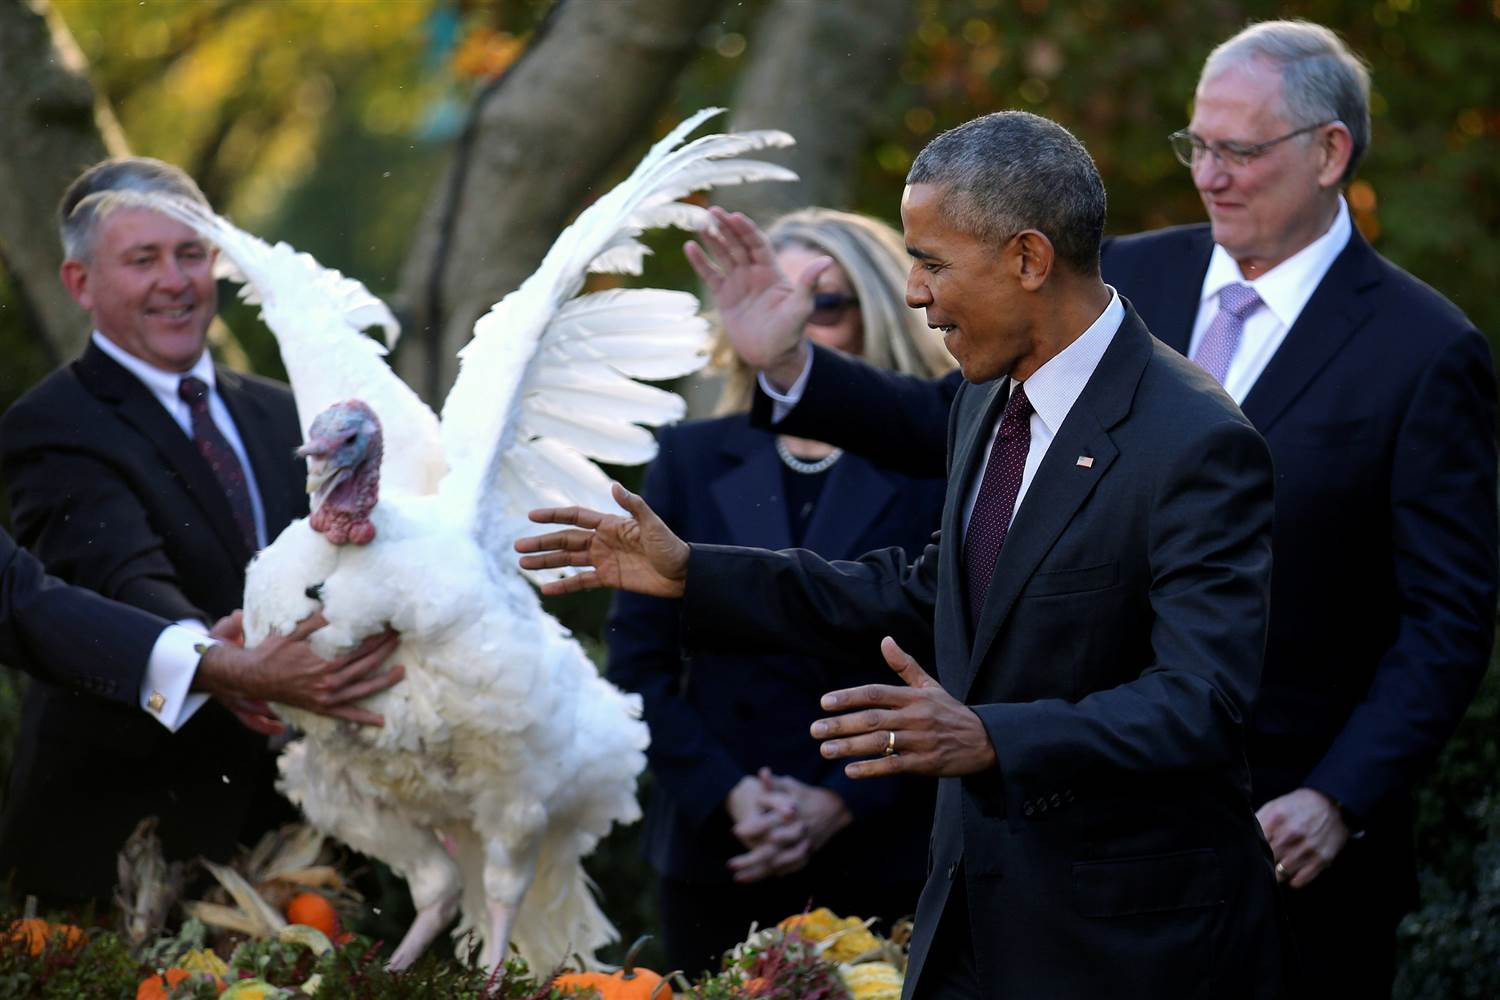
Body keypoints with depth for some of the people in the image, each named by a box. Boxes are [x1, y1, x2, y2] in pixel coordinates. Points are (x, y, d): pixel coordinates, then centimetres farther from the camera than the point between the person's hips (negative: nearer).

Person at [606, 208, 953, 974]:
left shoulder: (932, 470, -1)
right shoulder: (693, 459, 8)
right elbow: (638, 658, 6)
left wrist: (839, 804, -13)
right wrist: (726, 793, -7)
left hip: (883, 860, -2)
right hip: (716, 856, 2)